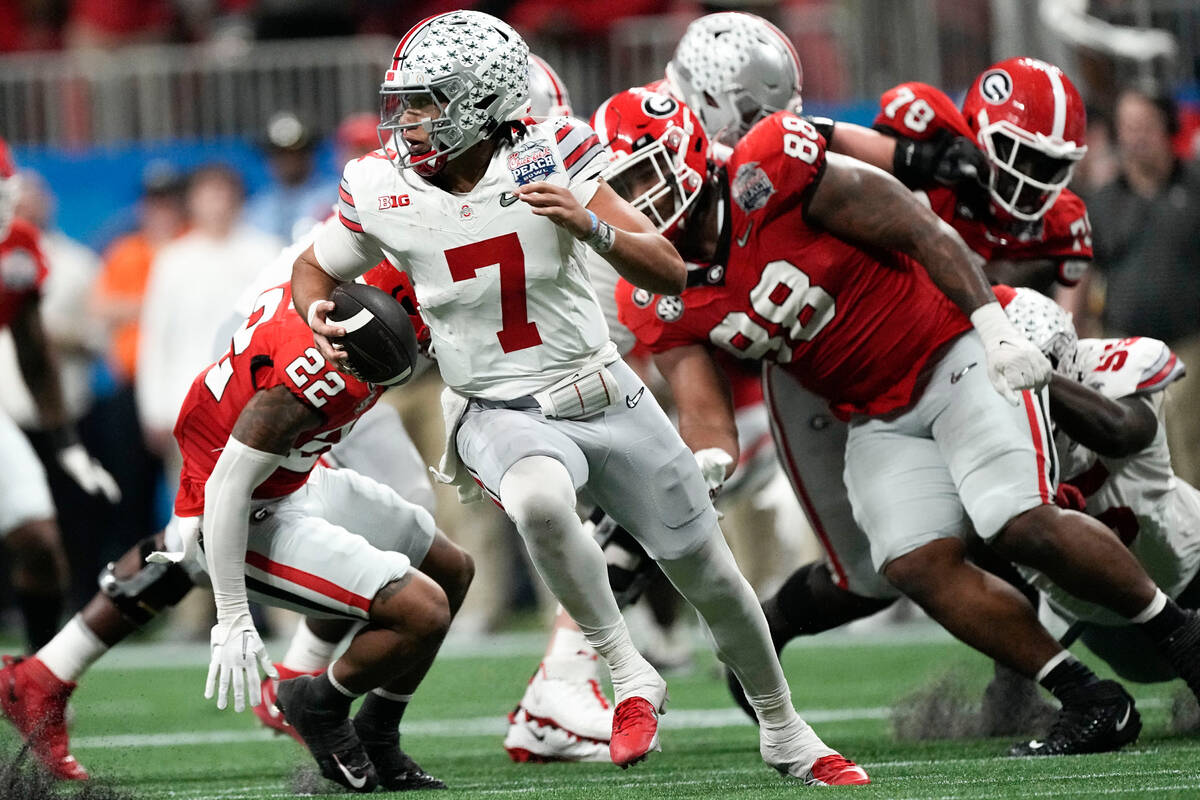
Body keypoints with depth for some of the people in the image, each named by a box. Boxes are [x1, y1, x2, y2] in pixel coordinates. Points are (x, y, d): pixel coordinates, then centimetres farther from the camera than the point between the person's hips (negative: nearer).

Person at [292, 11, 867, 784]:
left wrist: (590, 225, -35)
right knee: (539, 500, -37)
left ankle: (785, 732, 34)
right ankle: (631, 678, -19)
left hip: (605, 397, 1)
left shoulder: (550, 160, -15)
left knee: (709, 576, 10)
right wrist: (319, 313, -12)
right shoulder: (384, 190, -9)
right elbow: (314, 269, 11)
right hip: (501, 414, -1)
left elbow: (669, 271, -17)